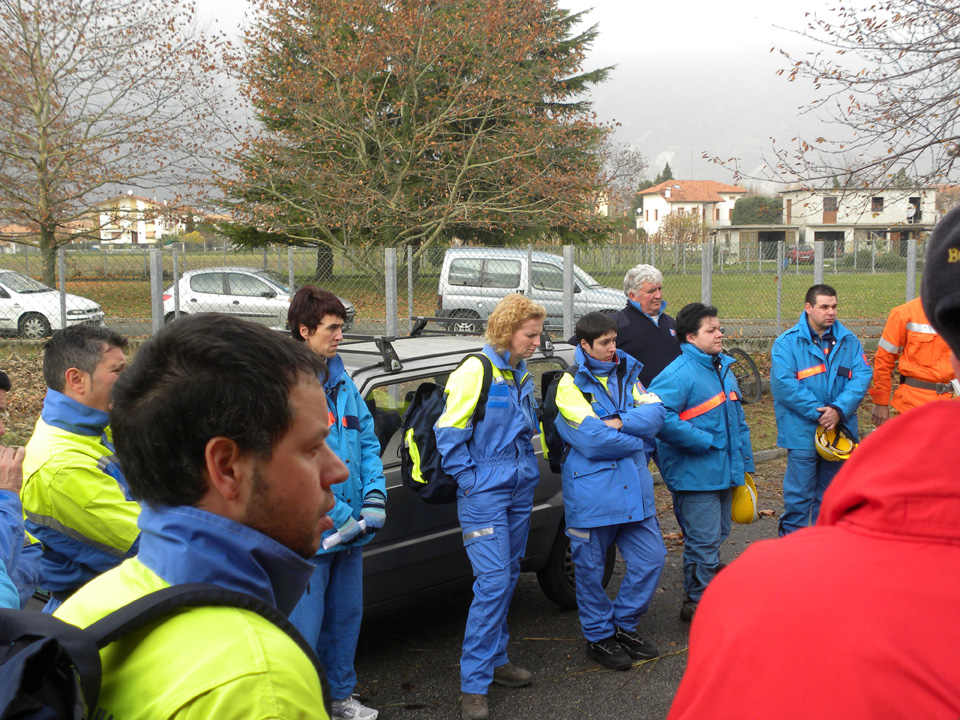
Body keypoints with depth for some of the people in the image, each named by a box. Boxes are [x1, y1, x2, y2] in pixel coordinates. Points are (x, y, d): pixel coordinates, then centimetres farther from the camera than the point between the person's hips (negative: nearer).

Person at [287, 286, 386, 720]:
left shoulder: (342, 382, 9)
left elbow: (367, 440, 14)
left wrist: (374, 497, 0)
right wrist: (338, 517, -19)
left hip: (349, 530, 8)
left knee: (346, 617, 20)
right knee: (304, 629, 1)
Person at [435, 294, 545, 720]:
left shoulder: (522, 376, 11)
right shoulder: (476, 372, -14)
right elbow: (449, 434, -13)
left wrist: (527, 471, 12)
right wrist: (470, 481, -13)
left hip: (520, 490, 8)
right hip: (484, 493, -8)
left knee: (507, 577, 14)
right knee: (492, 582, -12)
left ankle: (495, 660, 27)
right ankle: (473, 685, -5)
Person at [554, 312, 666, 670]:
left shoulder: (626, 375, 11)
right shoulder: (571, 384, -8)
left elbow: (656, 413, -4)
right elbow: (592, 439, -19)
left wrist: (618, 422, -18)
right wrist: (637, 441, -9)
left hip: (634, 488, 6)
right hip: (591, 491, -5)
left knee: (651, 556, 7)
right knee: (591, 568, 6)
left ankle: (624, 625, 26)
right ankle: (598, 636, 25)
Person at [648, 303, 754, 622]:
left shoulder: (723, 368, 13)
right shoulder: (680, 373, -17)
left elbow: (737, 419, 23)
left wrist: (744, 461, 19)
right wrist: (703, 441, -22)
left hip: (724, 473, 9)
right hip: (695, 474, -9)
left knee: (716, 536, 19)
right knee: (703, 541, -3)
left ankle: (711, 594, 33)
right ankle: (697, 604, 10)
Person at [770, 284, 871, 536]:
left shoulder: (848, 341, 8)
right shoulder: (787, 343, -5)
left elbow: (861, 377, -2)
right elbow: (784, 383, -14)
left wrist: (839, 410, -17)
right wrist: (818, 413, -18)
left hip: (839, 428, 4)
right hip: (802, 432, -4)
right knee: (799, 494, -2)